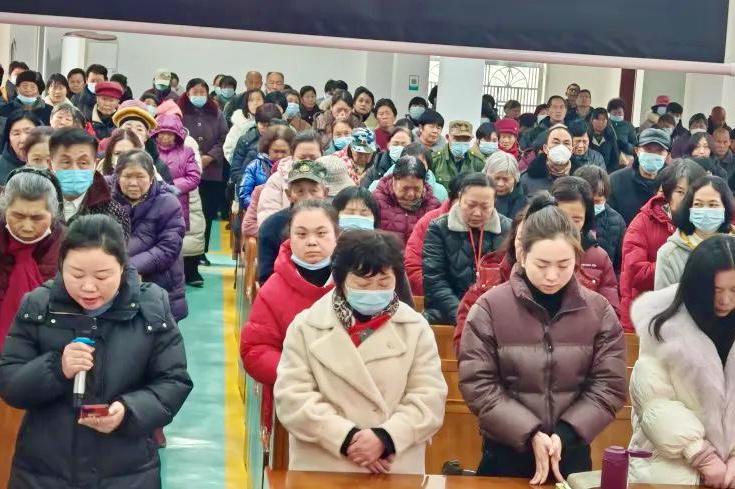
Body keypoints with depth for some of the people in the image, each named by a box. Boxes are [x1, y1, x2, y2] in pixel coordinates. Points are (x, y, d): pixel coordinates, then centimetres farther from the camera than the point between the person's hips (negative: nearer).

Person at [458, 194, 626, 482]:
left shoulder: (599, 311, -2)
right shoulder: (490, 307, -8)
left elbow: (609, 387, -3)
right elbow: (478, 385, -10)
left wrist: (565, 434, -15)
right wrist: (530, 434, -17)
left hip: (572, 453, 2)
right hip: (506, 452, -1)